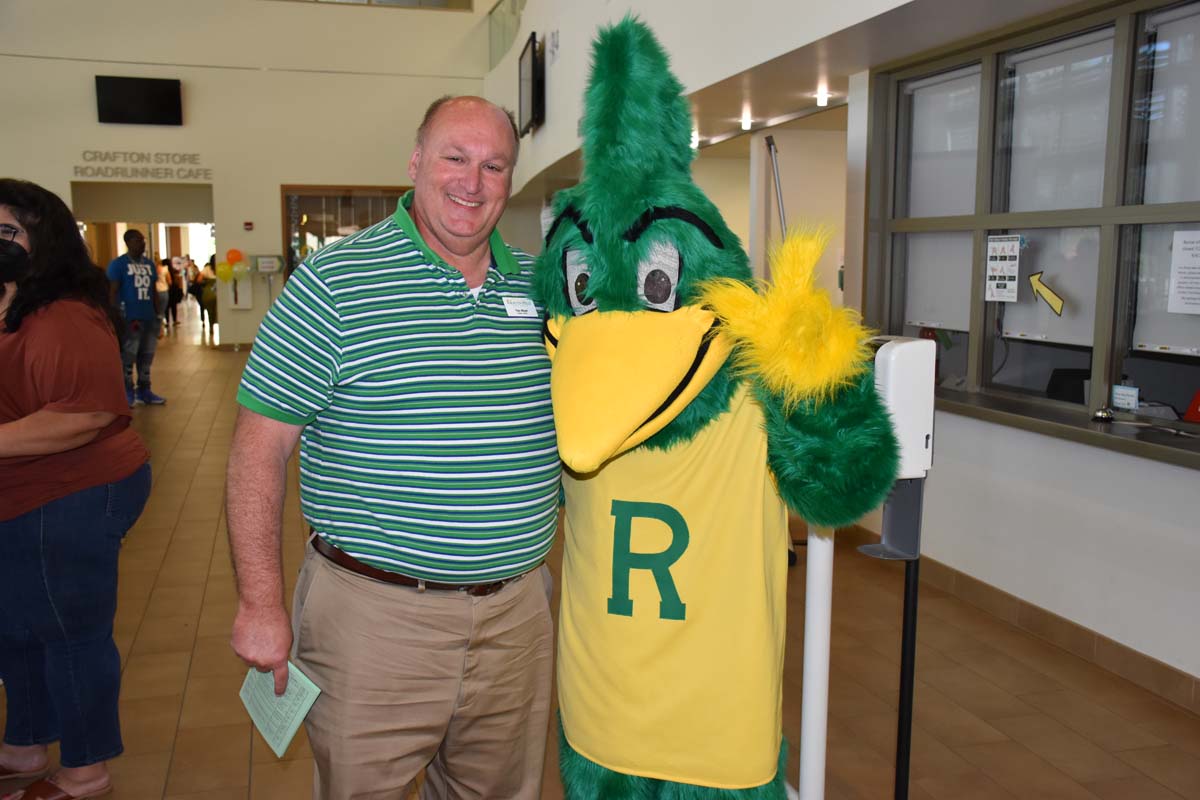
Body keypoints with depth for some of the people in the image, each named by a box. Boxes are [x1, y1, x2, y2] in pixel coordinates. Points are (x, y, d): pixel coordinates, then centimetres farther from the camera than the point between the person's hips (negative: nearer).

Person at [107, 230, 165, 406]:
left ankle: (144, 391, 20)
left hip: (149, 318, 6)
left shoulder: (149, 264, 13)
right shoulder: (118, 264, -5)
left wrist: (157, 315, 14)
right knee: (127, 357, -2)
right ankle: (127, 393, 5)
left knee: (146, 357, 11)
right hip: (129, 319, -6)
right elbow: (112, 292, -8)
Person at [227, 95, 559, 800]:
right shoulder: (335, 281, -9)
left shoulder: (541, 285, 6)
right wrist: (261, 603, -9)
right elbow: (261, 445, -8)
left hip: (518, 608, 5)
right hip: (375, 612, -4)